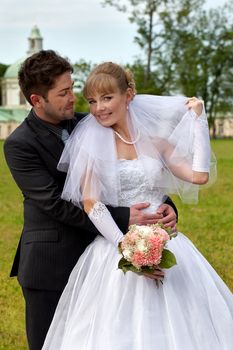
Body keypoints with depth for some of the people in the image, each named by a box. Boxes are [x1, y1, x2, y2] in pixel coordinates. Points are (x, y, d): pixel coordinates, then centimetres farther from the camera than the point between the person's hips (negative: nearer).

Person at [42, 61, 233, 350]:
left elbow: (199, 175, -2)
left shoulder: (154, 139, 8)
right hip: (114, 246, -3)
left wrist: (198, 119, 3)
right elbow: (90, 202, -10)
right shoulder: (92, 142, -1)